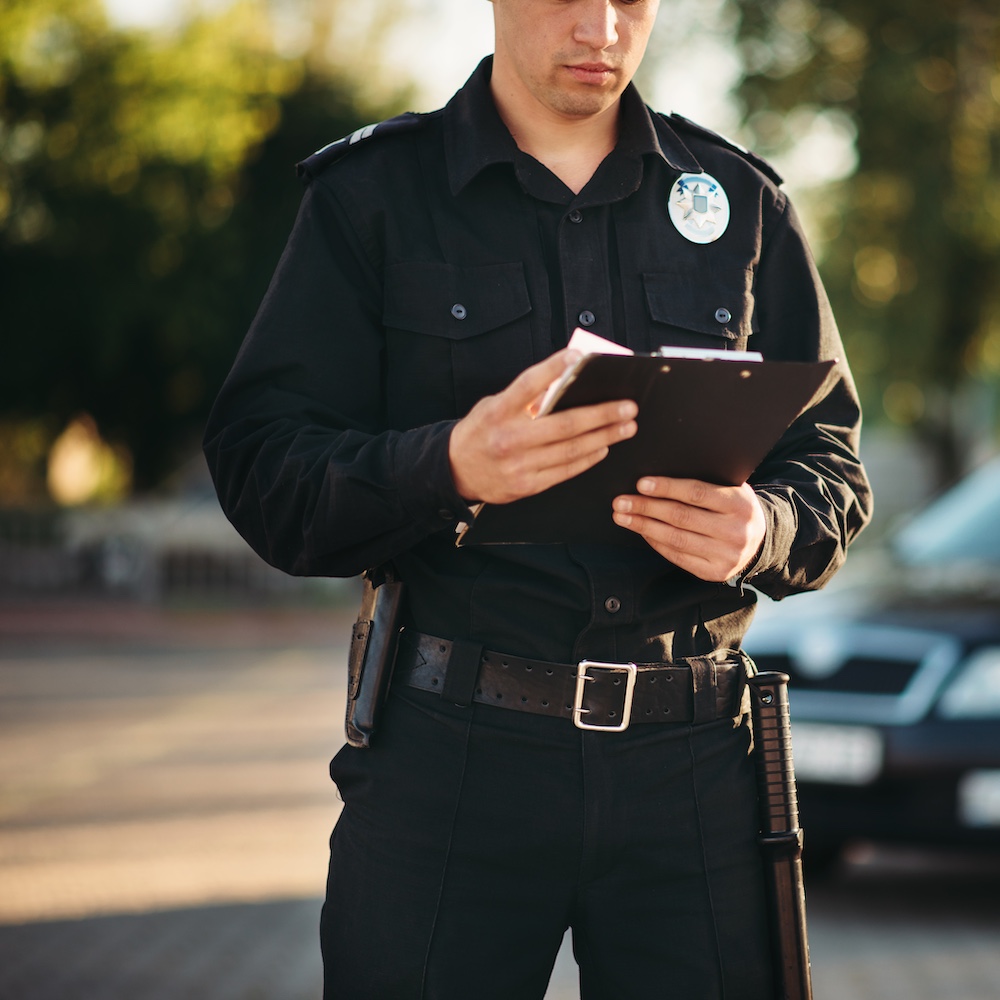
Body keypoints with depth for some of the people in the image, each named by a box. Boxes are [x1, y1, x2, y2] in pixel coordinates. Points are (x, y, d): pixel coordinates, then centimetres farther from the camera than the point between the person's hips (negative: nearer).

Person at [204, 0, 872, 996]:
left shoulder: (743, 202, 12)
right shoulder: (371, 194, 5)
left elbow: (832, 467, 12)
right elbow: (261, 473, -3)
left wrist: (763, 530, -12)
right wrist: (449, 467, -22)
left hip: (691, 761, 2)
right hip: (447, 756, -1)